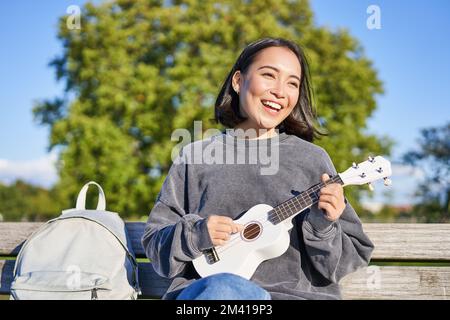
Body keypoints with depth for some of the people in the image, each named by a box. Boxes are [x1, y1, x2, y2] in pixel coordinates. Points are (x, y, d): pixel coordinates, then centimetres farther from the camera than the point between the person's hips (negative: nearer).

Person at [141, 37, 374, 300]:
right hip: (203, 290, 1)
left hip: (295, 291, 0)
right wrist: (194, 234, -8)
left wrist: (322, 228, -11)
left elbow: (352, 257, 9)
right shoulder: (195, 156, 10)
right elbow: (155, 244, 11)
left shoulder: (313, 160, 9)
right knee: (223, 288, -35)